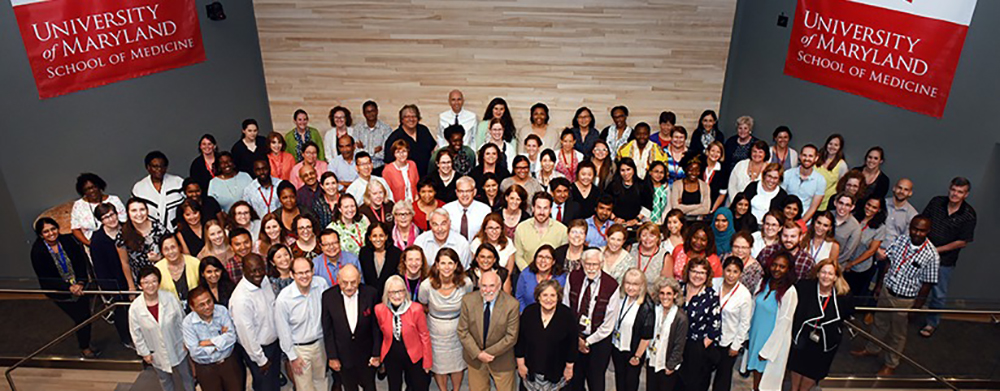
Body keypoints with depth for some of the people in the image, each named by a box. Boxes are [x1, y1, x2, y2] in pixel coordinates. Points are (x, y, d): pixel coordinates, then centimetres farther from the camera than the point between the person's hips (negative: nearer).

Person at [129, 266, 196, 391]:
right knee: (165, 381, 25)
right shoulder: (134, 308, -22)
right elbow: (136, 334, -8)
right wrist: (144, 353, -2)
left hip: (178, 348, 0)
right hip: (156, 355, 0)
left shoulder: (171, 299, -23)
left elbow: (182, 321, -9)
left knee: (186, 377, 21)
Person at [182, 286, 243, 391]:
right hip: (205, 368, -1)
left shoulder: (222, 310, -12)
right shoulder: (187, 323, -16)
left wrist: (208, 342, -22)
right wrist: (221, 340, -17)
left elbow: (231, 336, -19)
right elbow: (195, 352, -21)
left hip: (230, 361, 1)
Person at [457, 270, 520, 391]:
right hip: (474, 357, 2)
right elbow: (462, 331, -7)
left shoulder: (512, 304, -18)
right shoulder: (468, 300, -12)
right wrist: (478, 354, -14)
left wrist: (488, 353, -15)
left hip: (501, 360, -1)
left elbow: (511, 336, -15)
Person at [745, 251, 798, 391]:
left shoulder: (789, 292, -21)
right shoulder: (763, 283, -3)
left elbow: (783, 323, -17)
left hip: (775, 339, -5)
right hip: (756, 334, 5)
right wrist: (748, 334, 7)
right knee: (756, 369, 17)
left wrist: (767, 350, -12)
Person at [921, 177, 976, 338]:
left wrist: (937, 249, -14)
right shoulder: (936, 202, -7)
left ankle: (932, 323, 29)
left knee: (939, 294, 10)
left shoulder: (969, 215, -13)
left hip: (945, 260, -2)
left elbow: (962, 242, -10)